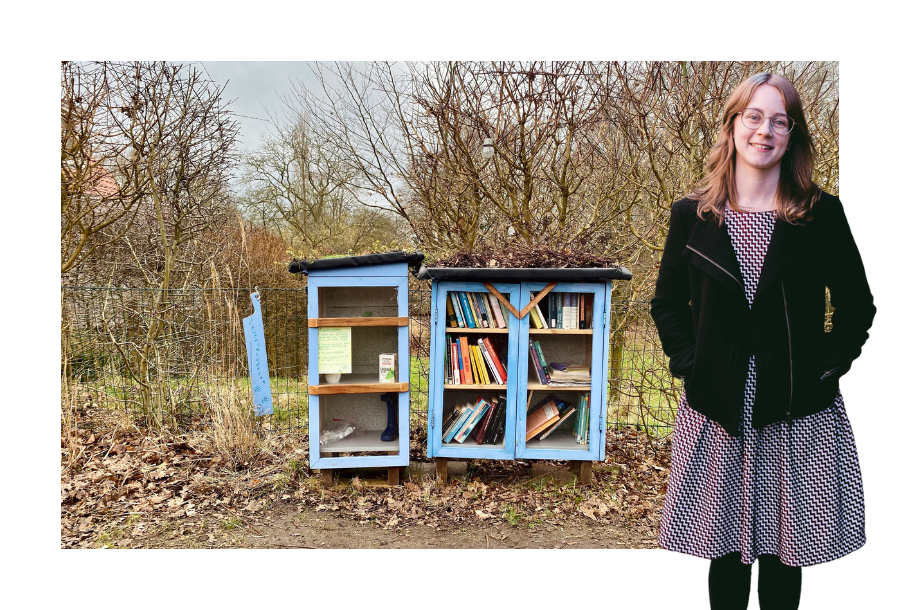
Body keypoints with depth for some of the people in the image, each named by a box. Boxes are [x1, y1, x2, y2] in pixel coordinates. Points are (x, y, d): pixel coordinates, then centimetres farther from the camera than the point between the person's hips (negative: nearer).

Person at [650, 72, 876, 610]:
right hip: (716, 411, 0)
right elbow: (668, 304, 8)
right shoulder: (693, 215, 2)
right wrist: (689, 364, -3)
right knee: (727, 551, 11)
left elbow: (857, 304, 7)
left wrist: (827, 365, -3)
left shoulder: (822, 214, 0)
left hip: (800, 414, 0)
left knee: (784, 555, 12)